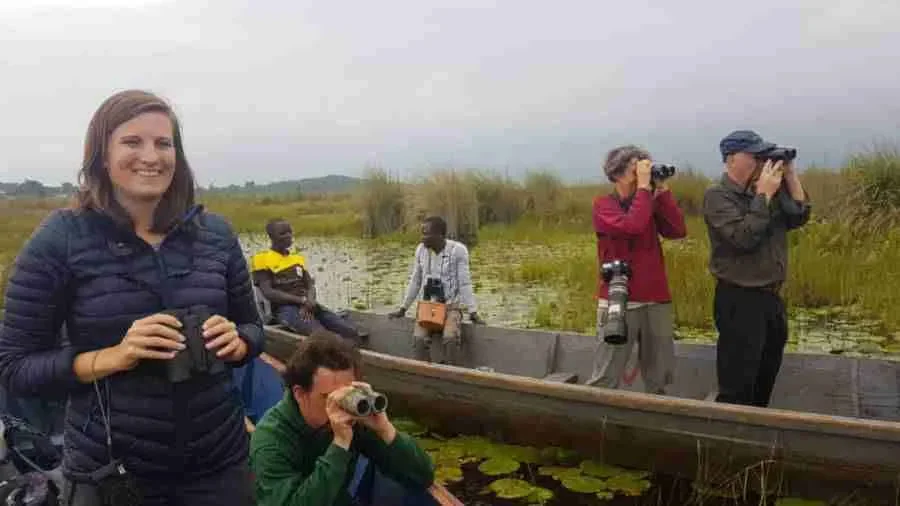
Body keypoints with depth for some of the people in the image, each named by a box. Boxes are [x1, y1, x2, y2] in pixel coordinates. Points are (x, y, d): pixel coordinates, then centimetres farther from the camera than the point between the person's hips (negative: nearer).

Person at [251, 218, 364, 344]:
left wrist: (308, 302, -11)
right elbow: (268, 293, -9)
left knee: (352, 332, -17)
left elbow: (311, 285, 14)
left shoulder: (298, 258, 22)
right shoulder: (262, 260, 2)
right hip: (284, 308, -6)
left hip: (307, 305, 6)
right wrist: (302, 300, -15)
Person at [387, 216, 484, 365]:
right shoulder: (421, 249, 1)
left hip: (451, 305, -3)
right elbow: (415, 282, 10)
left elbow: (465, 284, -10)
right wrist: (403, 308, 10)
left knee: (450, 338, -32)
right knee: (419, 338, -26)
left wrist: (473, 312, -14)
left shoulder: (458, 250, -11)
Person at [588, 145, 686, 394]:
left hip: (657, 301, 5)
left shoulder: (651, 204, 11)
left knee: (659, 378, 13)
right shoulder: (603, 205, -4)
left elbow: (678, 231, -3)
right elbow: (632, 226, -23)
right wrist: (643, 186, -16)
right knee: (606, 378, -4)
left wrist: (662, 190, -5)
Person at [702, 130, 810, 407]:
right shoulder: (717, 196, -14)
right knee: (737, 387, -1)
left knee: (765, 378, 22)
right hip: (739, 300, -8)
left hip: (771, 295, 8)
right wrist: (764, 194, -20)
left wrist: (790, 176, -3)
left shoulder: (763, 189, 8)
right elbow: (745, 238, -25)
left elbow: (799, 217, 4)